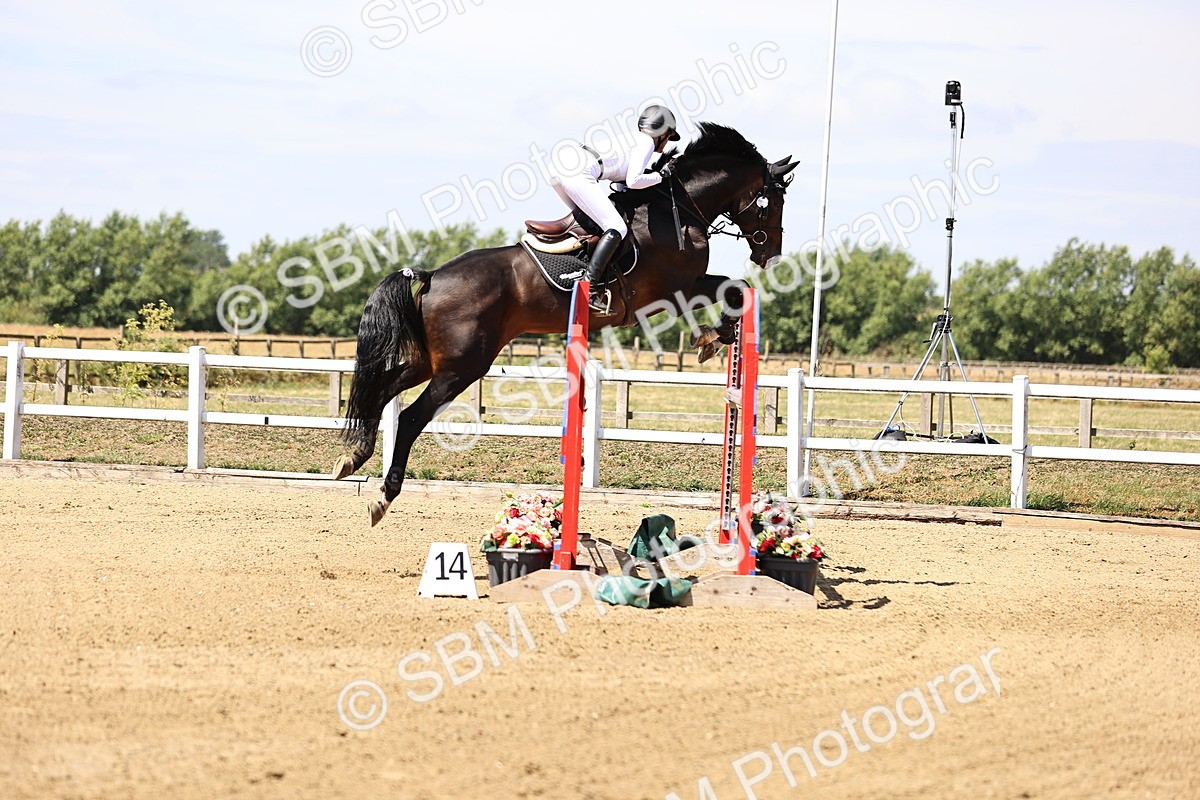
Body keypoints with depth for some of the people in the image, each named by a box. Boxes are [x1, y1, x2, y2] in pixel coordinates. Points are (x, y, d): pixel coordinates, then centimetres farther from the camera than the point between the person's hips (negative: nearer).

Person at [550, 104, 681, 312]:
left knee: (586, 218, 29)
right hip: (579, 176, -9)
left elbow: (621, 183, 29)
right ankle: (589, 285, -21)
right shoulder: (646, 142, 7)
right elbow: (633, 181, -5)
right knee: (617, 228, -10)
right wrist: (661, 175, 10)